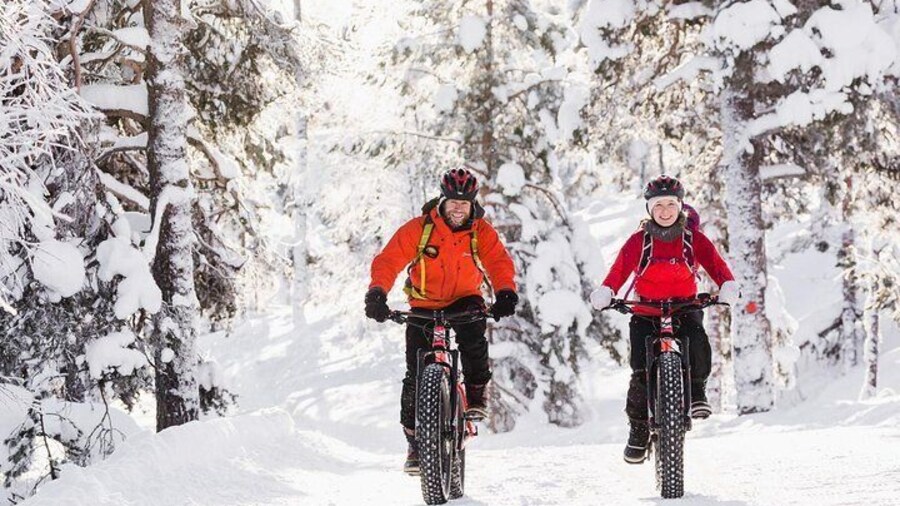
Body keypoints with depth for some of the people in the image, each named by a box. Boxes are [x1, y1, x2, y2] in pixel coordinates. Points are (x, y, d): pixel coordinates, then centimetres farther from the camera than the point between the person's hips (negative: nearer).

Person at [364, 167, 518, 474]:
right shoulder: (419, 228, -15)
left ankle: (477, 394, -10)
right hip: (424, 305, 0)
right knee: (416, 375, -7)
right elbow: (388, 260, -19)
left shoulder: (481, 231, -10)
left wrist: (506, 292, -42)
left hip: (465, 300, 0)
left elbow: (499, 261, -21)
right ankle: (415, 442, 6)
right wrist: (377, 292, -37)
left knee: (473, 336, -34)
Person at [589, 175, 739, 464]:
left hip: (685, 308, 0)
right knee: (641, 372, -13)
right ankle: (638, 429, 5)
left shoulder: (693, 238, 1)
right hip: (646, 313, 0)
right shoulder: (639, 241, -1)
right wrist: (605, 292, -29)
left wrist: (728, 285, -29)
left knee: (697, 342, -32)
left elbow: (714, 262, -8)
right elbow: (620, 268, -9)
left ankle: (697, 391, -5)